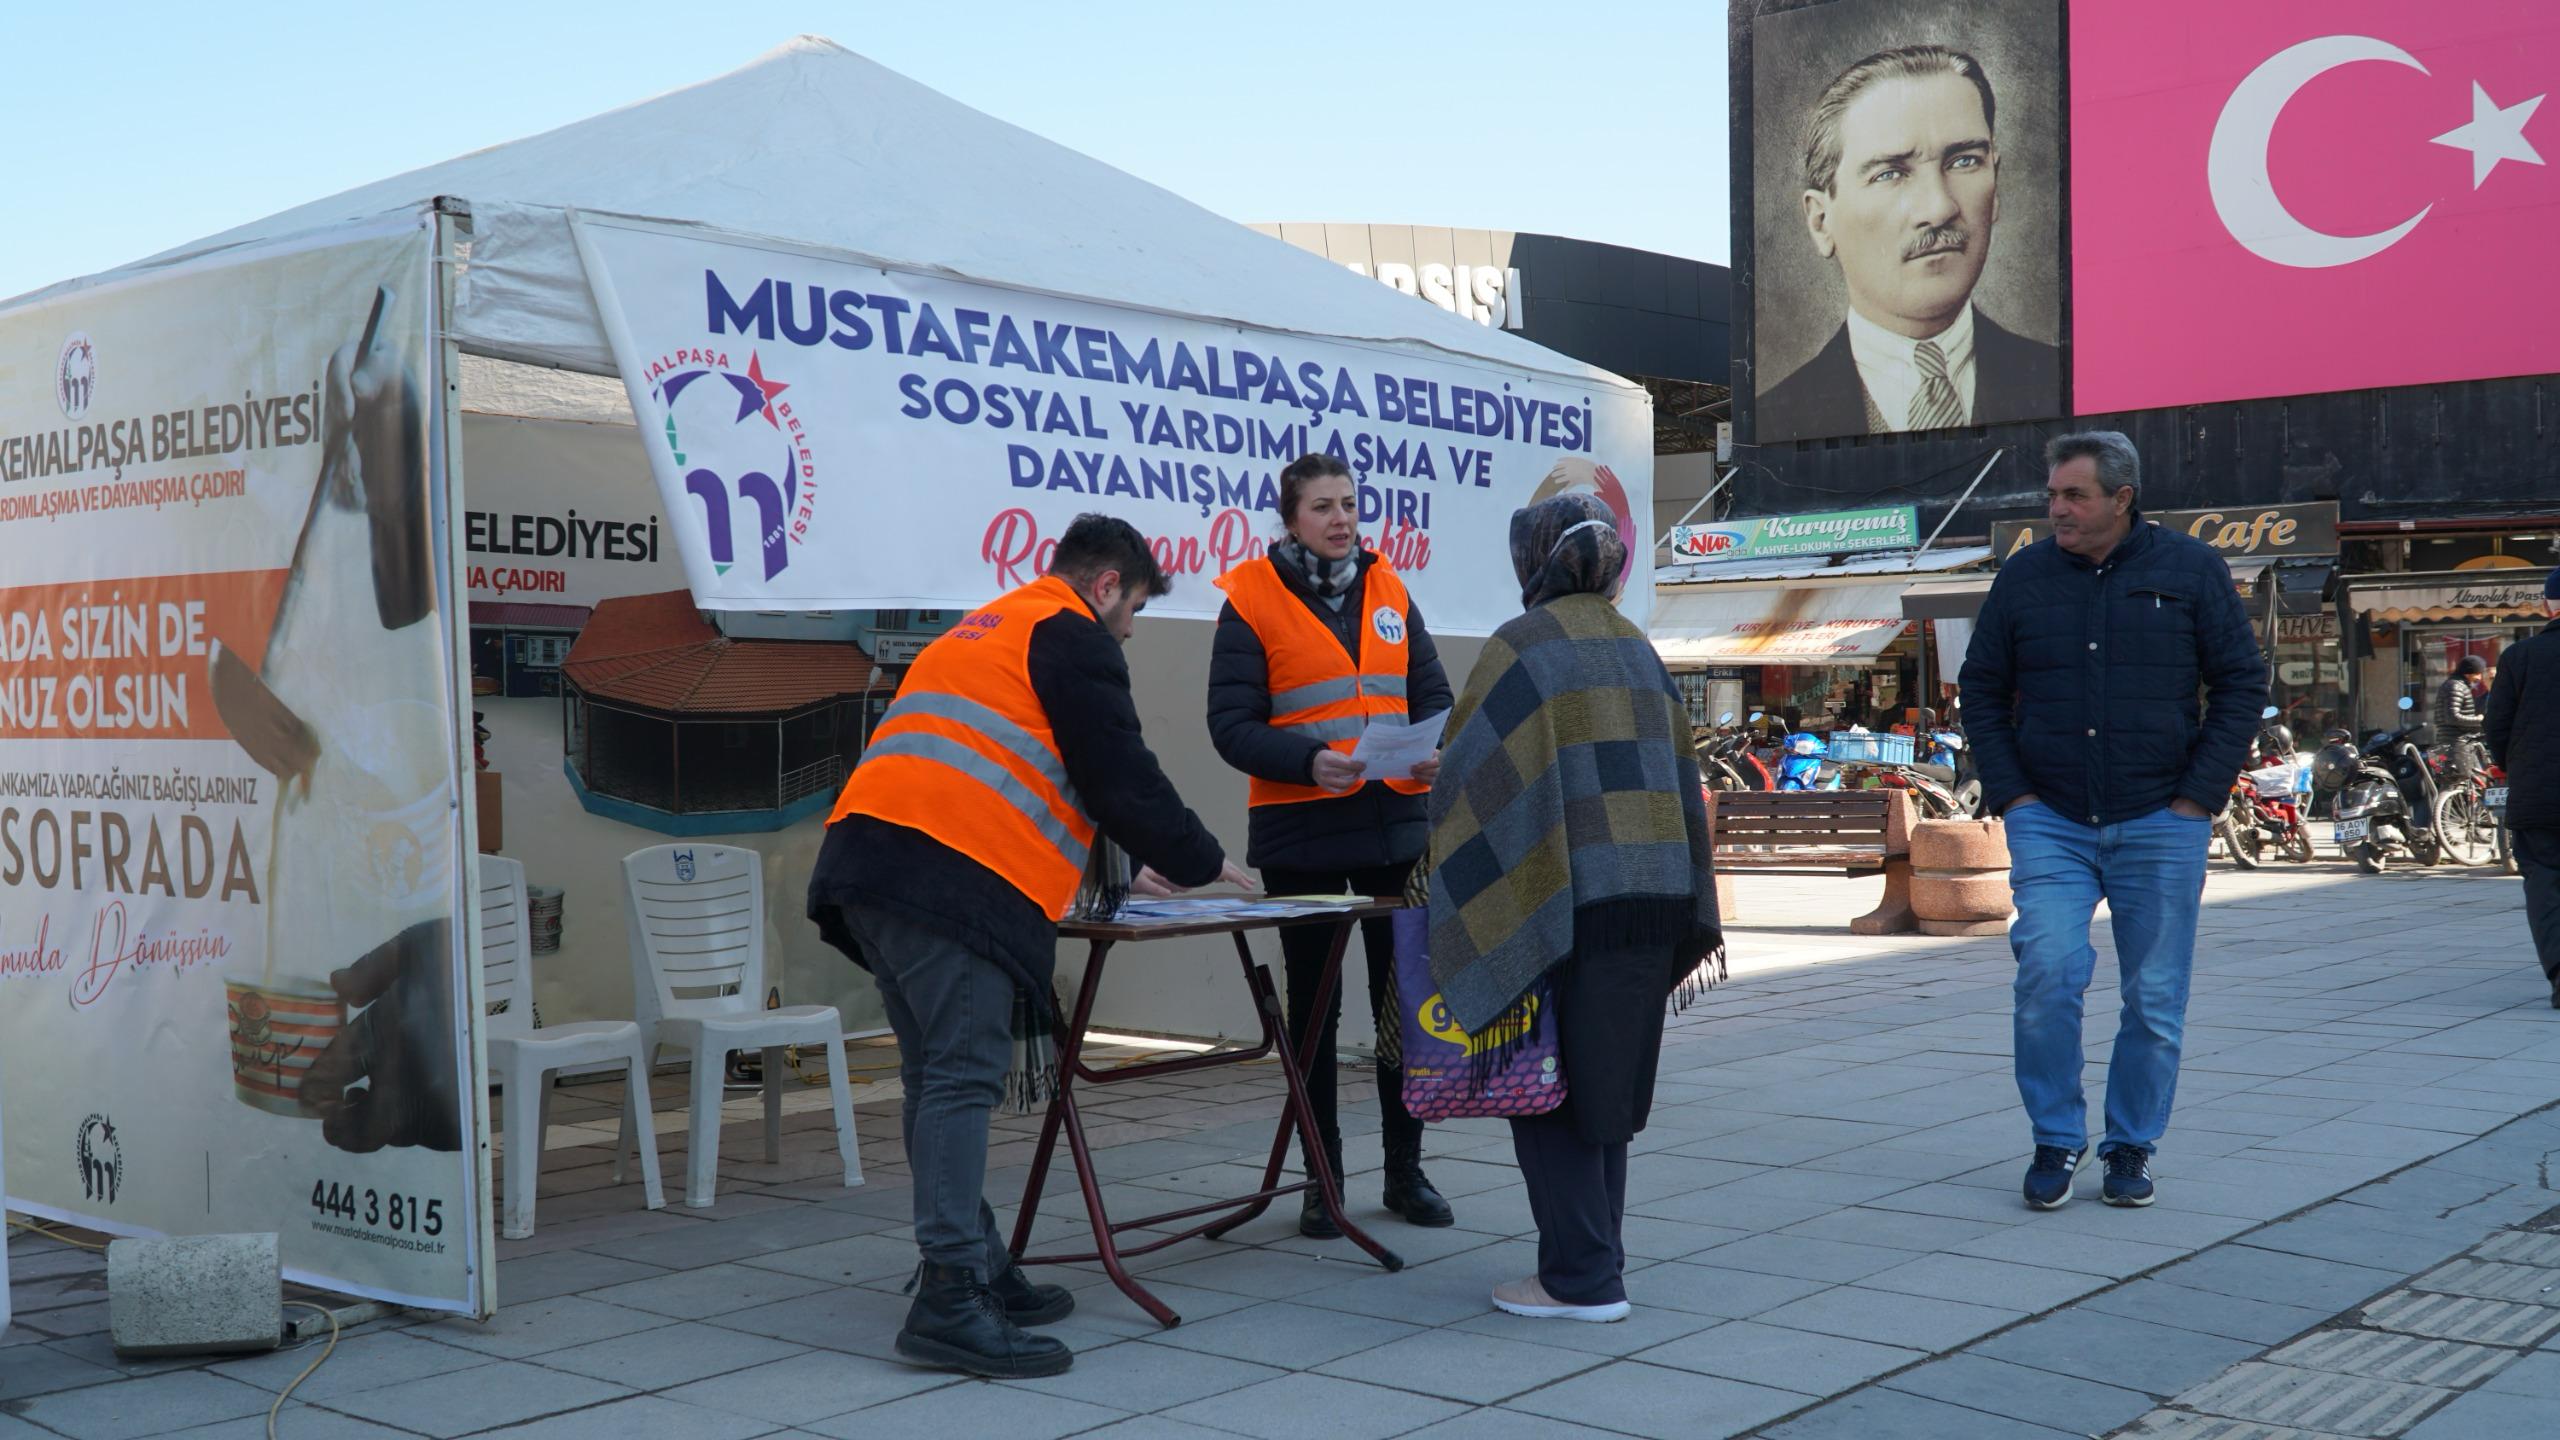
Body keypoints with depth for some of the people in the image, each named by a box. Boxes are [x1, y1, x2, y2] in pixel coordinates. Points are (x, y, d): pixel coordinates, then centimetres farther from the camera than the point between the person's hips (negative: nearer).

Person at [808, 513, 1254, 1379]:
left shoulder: (984, 629, 32)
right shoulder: (1073, 636, 4)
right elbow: (1120, 776, -2)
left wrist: (1121, 867, 40)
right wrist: (1198, 863, 14)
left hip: (867, 857, 9)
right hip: (953, 876, -9)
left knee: (937, 1076, 13)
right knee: (963, 1078, -10)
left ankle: (977, 1270, 19)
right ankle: (950, 1302, -13)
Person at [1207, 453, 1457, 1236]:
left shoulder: (1388, 590, 9)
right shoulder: (1253, 598, -4)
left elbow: (1432, 694, 10)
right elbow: (1232, 724, -10)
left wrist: (1438, 752, -12)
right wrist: (1308, 761, -26)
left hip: (1398, 825, 4)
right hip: (1300, 833, -3)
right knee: (1314, 1007, 7)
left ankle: (1406, 1169, 21)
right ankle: (1323, 1179, 17)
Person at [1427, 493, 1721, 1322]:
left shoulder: (1520, 649, -8)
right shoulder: (1636, 650, 12)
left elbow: (1468, 779, -12)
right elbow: (1676, 775, 15)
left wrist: (1460, 897, 0)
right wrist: (1685, 920, 19)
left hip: (1566, 900, -7)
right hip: (1654, 896, 7)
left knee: (1550, 1083, 1)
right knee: (1609, 1083, 14)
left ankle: (1580, 1278, 2)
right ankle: (1599, 1262, 20)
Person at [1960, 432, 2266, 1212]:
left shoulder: (2189, 568, 0)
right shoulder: (2024, 576, 4)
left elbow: (2242, 684, 2)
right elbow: (1981, 690, 11)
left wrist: (2197, 798, -5)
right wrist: (2008, 793, 0)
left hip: (2159, 824, 0)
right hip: (2050, 823, 1)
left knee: (2155, 997, 5)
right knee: (2047, 974, -13)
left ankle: (2132, 1147, 21)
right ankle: (2055, 1141, 3)